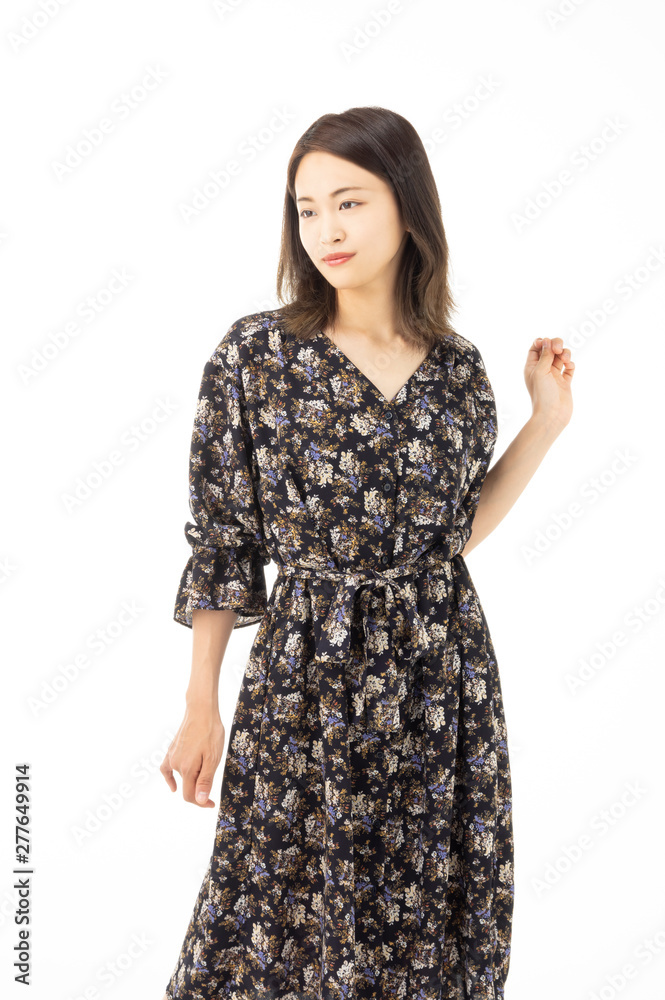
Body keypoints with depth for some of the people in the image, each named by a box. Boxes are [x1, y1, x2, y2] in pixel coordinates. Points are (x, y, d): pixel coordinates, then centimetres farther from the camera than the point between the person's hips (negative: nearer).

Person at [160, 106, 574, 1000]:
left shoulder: (458, 366, 2)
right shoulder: (255, 354, -7)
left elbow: (457, 529, 8)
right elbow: (222, 544, -3)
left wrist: (547, 421, 3)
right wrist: (201, 706, -2)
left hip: (444, 682, 3)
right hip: (305, 683, -2)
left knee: (435, 917, 14)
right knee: (281, 925, 9)